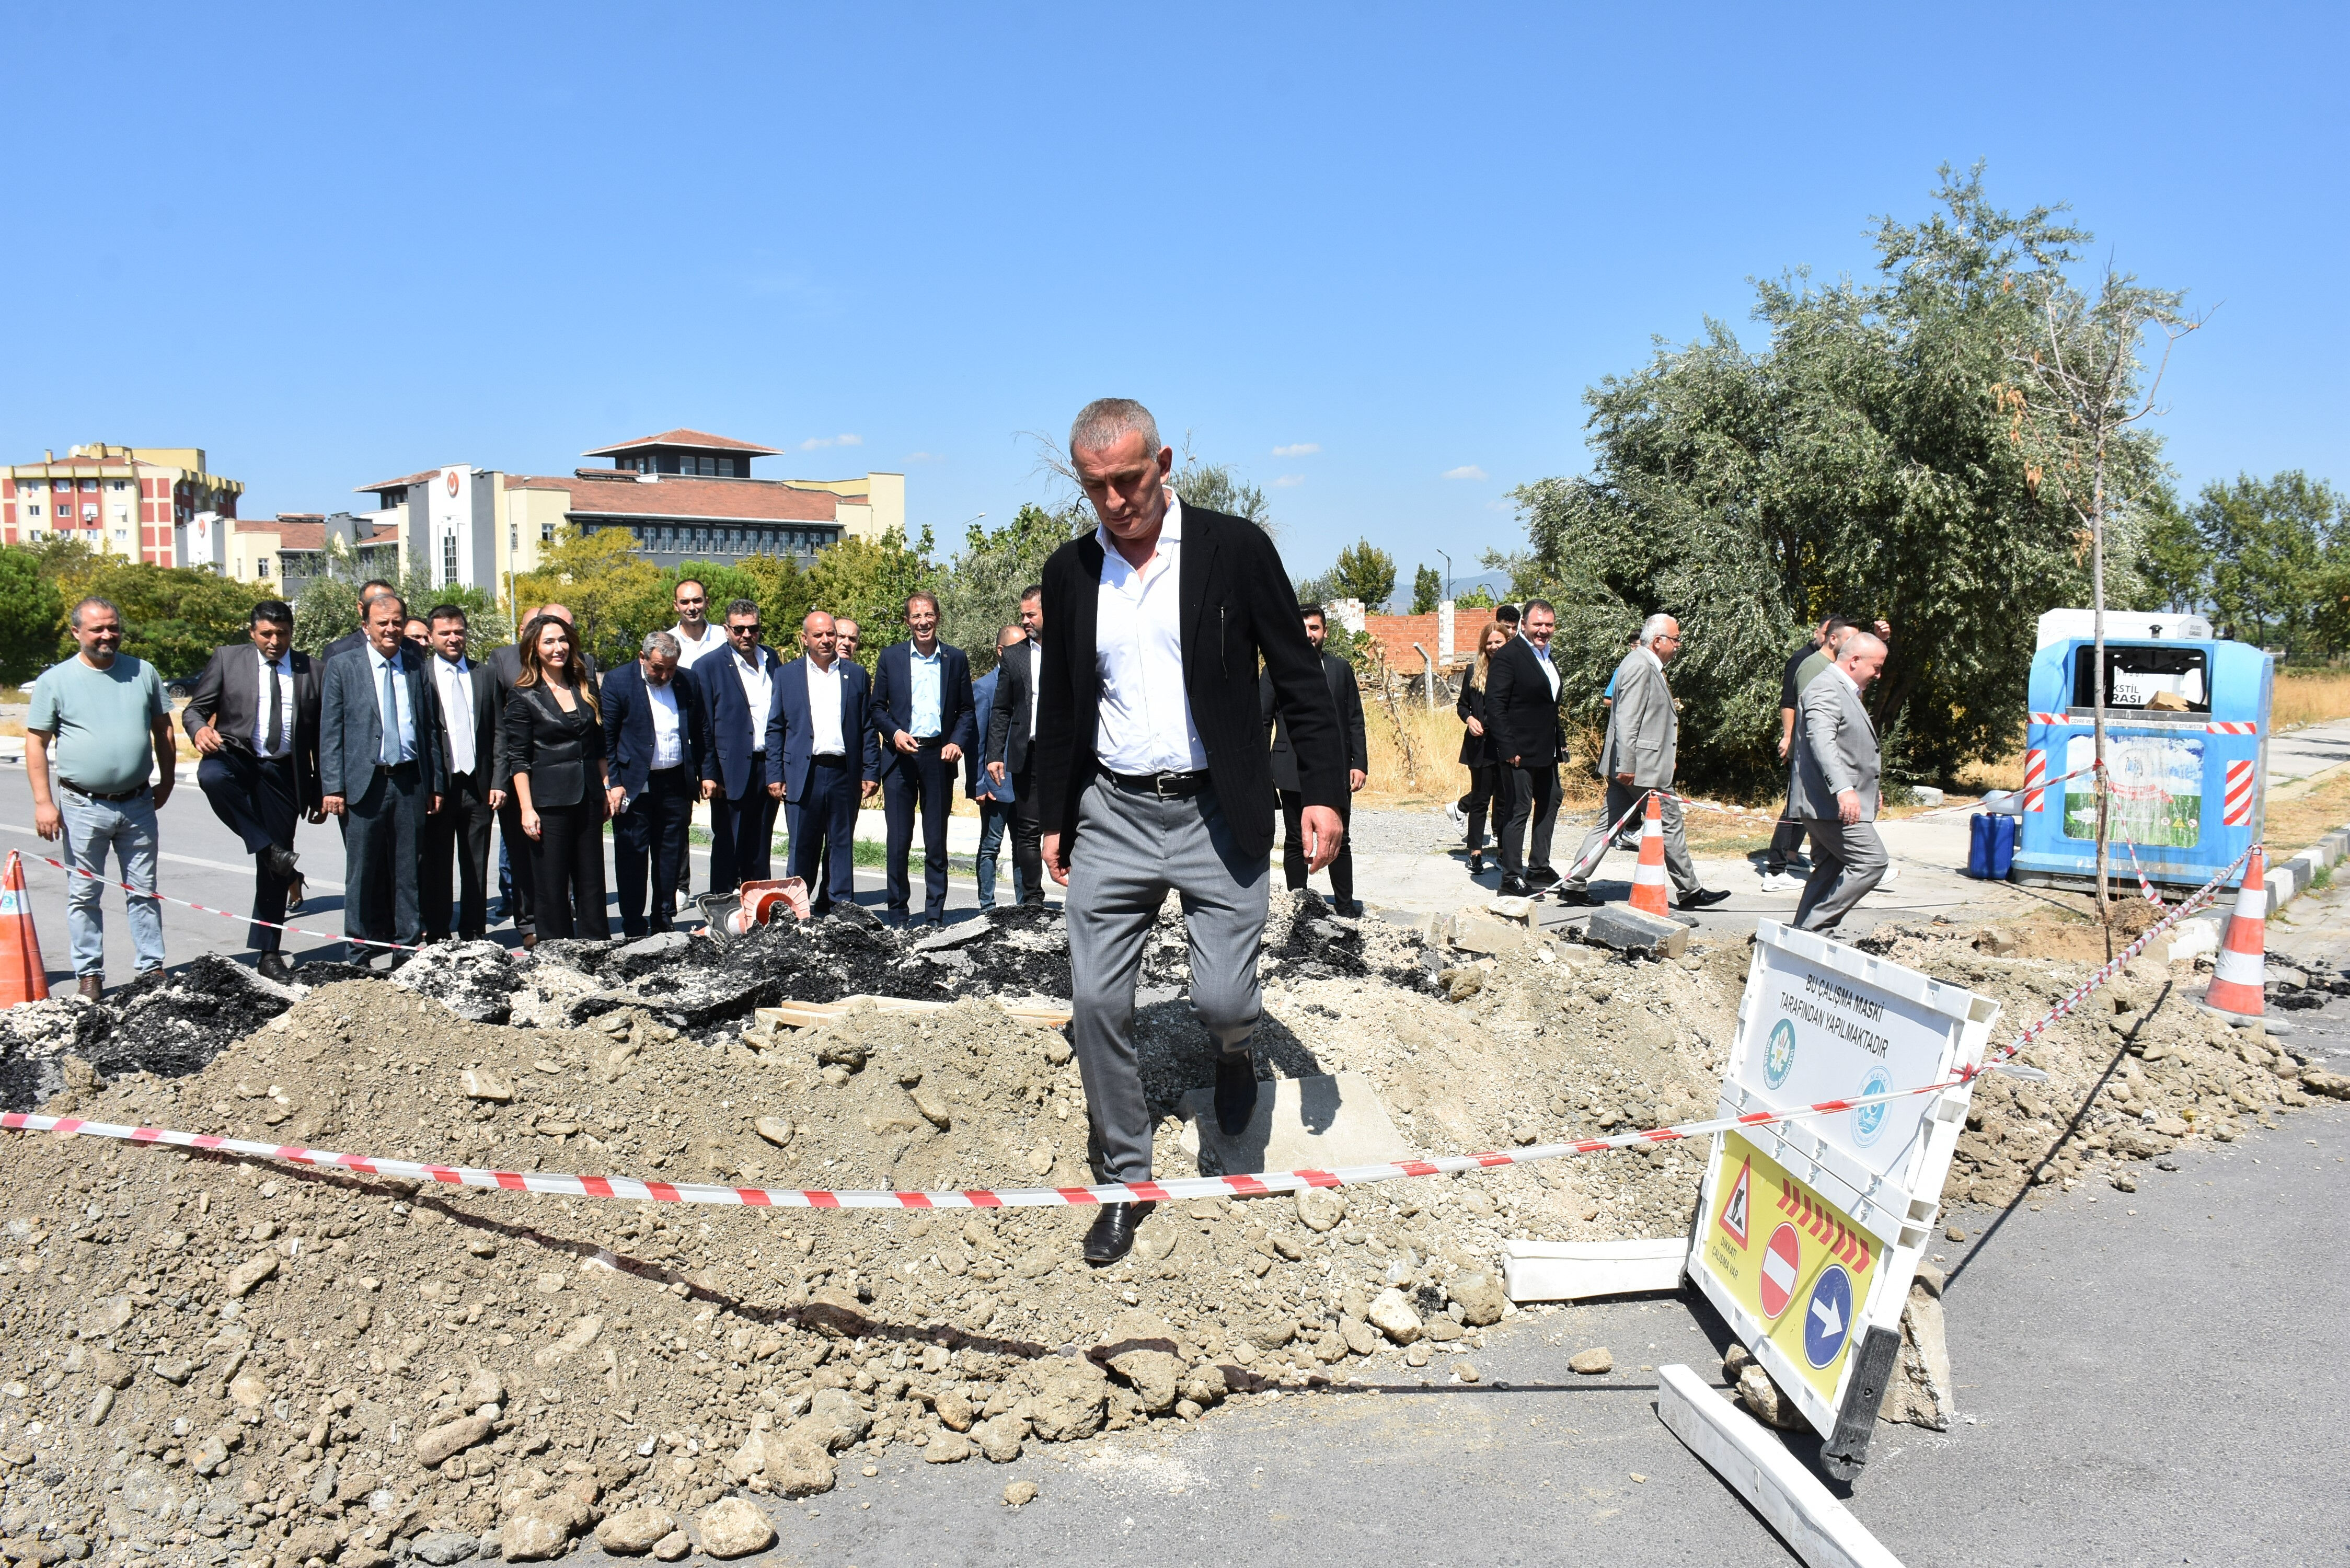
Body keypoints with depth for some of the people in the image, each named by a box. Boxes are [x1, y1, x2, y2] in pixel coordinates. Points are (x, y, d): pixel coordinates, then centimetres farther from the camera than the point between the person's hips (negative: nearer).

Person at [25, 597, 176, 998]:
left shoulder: (143, 672, 6)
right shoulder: (56, 680, -1)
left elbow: (162, 729, 15)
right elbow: (36, 742, 0)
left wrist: (166, 781, 11)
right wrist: (43, 802, -6)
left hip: (138, 804, 2)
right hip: (84, 807, -2)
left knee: (144, 891, 8)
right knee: (84, 894, 6)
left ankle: (151, 969, 15)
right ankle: (90, 975, 15)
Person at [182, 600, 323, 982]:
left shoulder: (310, 670, 9)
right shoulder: (227, 659, 7)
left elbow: (320, 736, 12)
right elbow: (195, 708, 5)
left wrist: (322, 793, 10)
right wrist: (199, 730, -20)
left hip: (283, 773, 1)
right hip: (237, 758, -1)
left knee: (274, 870, 3)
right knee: (212, 774, -39)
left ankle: (269, 953, 14)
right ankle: (270, 849, -27)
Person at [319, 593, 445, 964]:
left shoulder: (418, 667, 10)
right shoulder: (343, 667, 3)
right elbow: (330, 733, 1)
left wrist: (437, 783, 9)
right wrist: (333, 787, -6)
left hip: (411, 783, 2)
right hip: (364, 782, -2)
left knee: (409, 870, 7)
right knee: (363, 873, 3)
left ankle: (409, 948, 16)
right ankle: (360, 954, 12)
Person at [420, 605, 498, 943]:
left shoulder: (485, 675, 11)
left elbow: (498, 734, 10)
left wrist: (498, 782, 1)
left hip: (478, 785, 3)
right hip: (436, 788, -3)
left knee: (476, 867, 8)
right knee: (436, 868, 4)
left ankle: (475, 936, 16)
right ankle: (437, 937, 13)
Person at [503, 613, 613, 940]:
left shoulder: (585, 688, 11)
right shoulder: (525, 698, -4)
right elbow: (518, 759, -7)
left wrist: (607, 788, 11)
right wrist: (527, 809, -13)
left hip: (588, 797, 5)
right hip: (549, 801, -5)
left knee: (591, 883, 9)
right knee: (552, 888, 1)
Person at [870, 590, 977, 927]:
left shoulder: (955, 659, 7)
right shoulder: (891, 656, 6)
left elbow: (966, 710, 10)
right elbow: (877, 707, 9)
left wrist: (957, 742, -7)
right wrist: (895, 733, -9)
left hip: (939, 757, 0)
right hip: (900, 758, 0)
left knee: (937, 844, 4)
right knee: (899, 842, 1)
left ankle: (934, 919, 12)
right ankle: (897, 917, 11)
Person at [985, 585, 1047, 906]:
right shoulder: (1013, 657, 13)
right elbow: (1001, 711, 13)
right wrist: (995, 755, 4)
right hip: (1028, 756, 2)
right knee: (1028, 831, 3)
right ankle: (1033, 899, 11)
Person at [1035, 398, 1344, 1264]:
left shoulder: (1235, 548, -4)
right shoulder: (1070, 570, 6)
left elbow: (1299, 676, -1)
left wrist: (1324, 791, -8)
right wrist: (1054, 818, 16)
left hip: (1216, 813, -3)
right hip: (1112, 815, 3)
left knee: (1222, 998, -6)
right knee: (1096, 1002, 1)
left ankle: (1235, 1048, 33)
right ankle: (1127, 1179, 19)